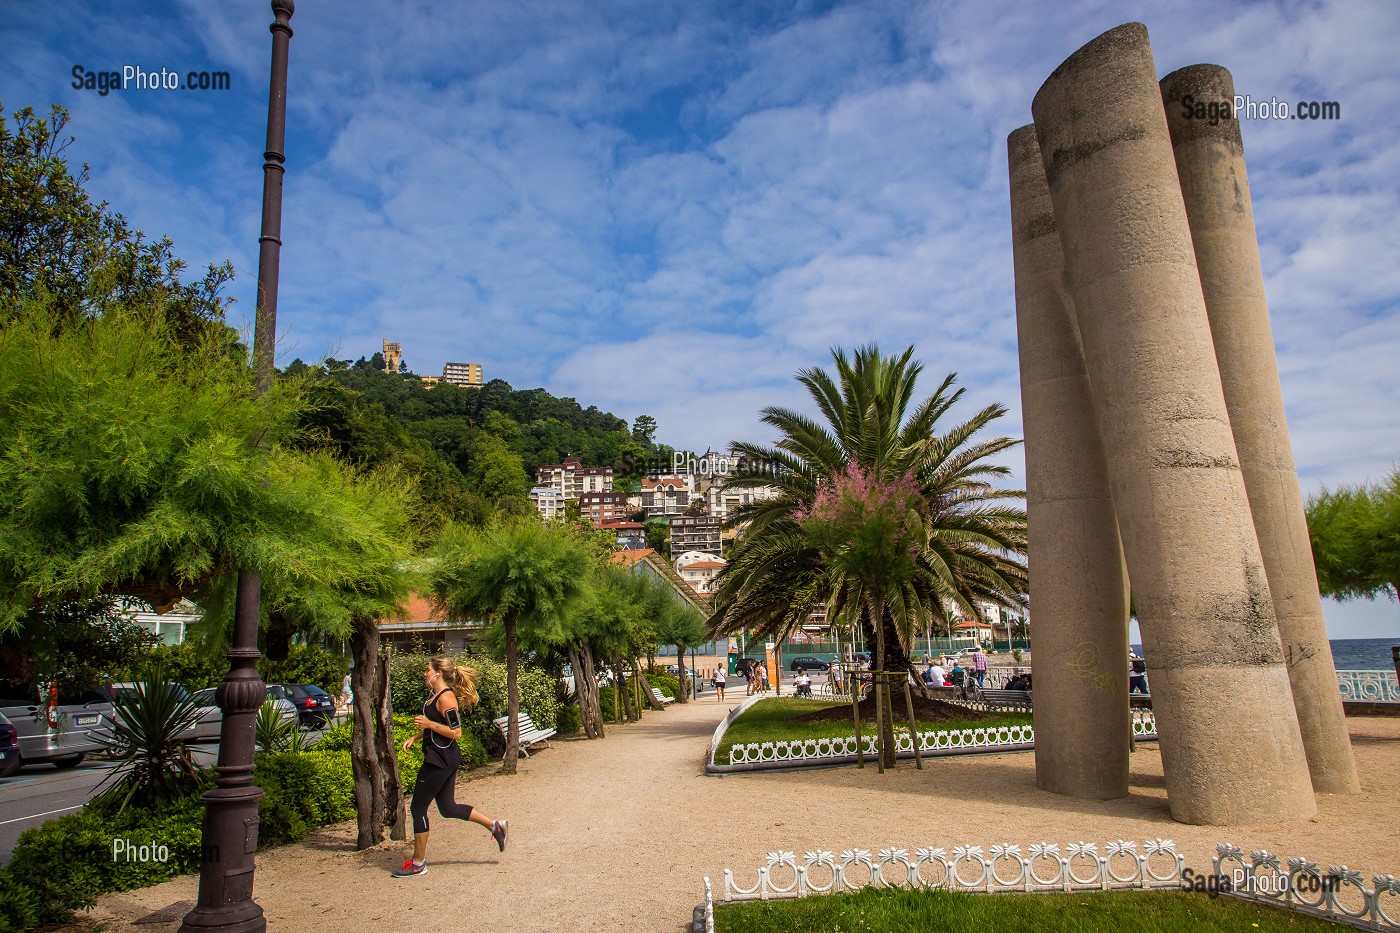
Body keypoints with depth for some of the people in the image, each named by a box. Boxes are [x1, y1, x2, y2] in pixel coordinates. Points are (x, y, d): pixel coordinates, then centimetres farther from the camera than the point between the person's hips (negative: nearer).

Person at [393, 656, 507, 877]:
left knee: (418, 808, 1)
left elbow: (456, 732, -22)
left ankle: (418, 863, 14)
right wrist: (415, 737, 13)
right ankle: (495, 826, 19)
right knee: (448, 807, 15)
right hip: (443, 759, 10)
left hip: (440, 759, -10)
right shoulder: (435, 694, 12)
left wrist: (429, 723, -23)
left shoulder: (446, 698, -19)